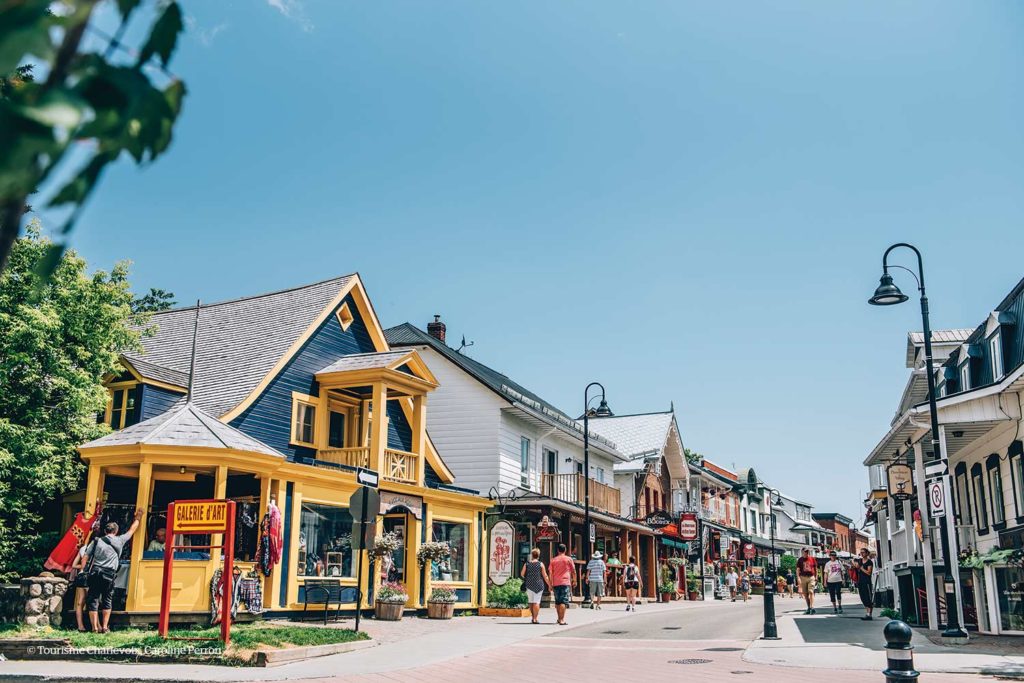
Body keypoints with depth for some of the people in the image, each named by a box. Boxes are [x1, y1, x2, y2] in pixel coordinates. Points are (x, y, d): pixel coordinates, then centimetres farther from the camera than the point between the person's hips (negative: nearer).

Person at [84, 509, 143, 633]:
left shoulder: (96, 541, 6)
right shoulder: (119, 541, 4)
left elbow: (86, 557, 6)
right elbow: (131, 531, 18)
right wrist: (137, 518, 31)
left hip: (94, 573, 1)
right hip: (109, 575, -1)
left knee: (93, 600, 5)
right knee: (107, 601, 11)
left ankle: (95, 627, 3)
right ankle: (105, 627, 9)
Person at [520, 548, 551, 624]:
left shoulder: (527, 564, 1)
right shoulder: (541, 564, -5)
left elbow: (522, 574, 7)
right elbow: (545, 576, -4)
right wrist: (549, 585, 4)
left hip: (529, 585, 2)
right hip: (539, 585, -2)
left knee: (531, 602, 13)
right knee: (536, 602, -2)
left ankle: (533, 617, 18)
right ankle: (535, 618, -4)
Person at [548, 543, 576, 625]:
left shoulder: (553, 560, 7)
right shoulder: (569, 559, 1)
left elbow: (550, 573, 3)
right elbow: (573, 571, 5)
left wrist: (550, 585, 6)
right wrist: (574, 581, 18)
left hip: (556, 583, 3)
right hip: (565, 583, -3)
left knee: (557, 602, 15)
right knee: (563, 602, -7)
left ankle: (559, 618, 27)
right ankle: (562, 620, -15)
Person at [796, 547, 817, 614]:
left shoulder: (812, 559, 6)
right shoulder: (800, 560, 5)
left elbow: (815, 568, 14)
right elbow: (798, 569, 2)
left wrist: (816, 577, 9)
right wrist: (798, 578, -10)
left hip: (811, 577, -1)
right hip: (803, 577, 1)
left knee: (811, 592, -12)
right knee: (805, 594, 6)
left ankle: (812, 607, -16)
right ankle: (809, 608, 16)